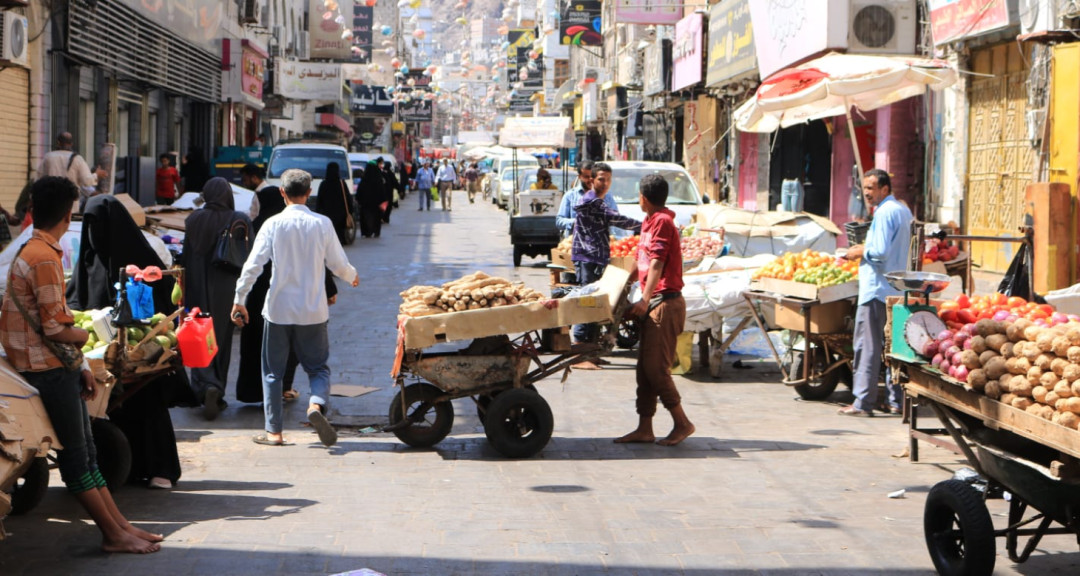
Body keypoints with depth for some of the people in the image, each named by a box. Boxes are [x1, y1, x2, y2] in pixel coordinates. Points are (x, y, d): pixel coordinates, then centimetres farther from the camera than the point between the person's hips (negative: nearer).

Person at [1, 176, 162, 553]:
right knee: (75, 458, -2)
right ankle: (114, 535, 3)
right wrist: (82, 336, -1)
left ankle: (120, 525, 17)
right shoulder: (44, 258, -19)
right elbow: (56, 330, -22)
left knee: (86, 452, 12)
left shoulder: (33, 251, 13)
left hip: (58, 366, 10)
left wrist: (80, 365, 15)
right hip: (48, 369, -10)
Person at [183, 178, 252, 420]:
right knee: (221, 338, 11)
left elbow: (186, 255, 1)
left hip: (198, 288, 0)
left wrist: (184, 288, 10)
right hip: (226, 289, 0)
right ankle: (217, 394, 15)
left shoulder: (194, 219, -3)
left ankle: (207, 385, -17)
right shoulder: (239, 220, -7)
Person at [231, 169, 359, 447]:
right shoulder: (322, 224, -3)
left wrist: (239, 299, 1)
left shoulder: (273, 225, -5)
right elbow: (338, 264, 3)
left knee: (273, 371, 11)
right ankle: (316, 404, -18)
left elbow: (253, 265, -8)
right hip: (313, 311, 0)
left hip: (278, 309, 0)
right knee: (318, 367, 12)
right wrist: (353, 277, 25)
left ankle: (274, 431, 12)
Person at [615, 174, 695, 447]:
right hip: (655, 304, 10)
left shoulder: (661, 222, -12)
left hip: (665, 302, -10)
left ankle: (682, 423, -3)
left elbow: (657, 264, -21)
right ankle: (644, 428, 11)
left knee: (655, 367, -10)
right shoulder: (651, 221, 18)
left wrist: (645, 300, -27)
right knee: (646, 367, 8)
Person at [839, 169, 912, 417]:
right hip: (896, 289, 9)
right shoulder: (903, 210, 16)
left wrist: (860, 251, -5)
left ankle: (863, 402, -4)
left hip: (876, 288, -9)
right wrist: (865, 250, 18)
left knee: (867, 346, -5)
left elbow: (881, 252, -21)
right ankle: (896, 400, 14)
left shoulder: (884, 213, -14)